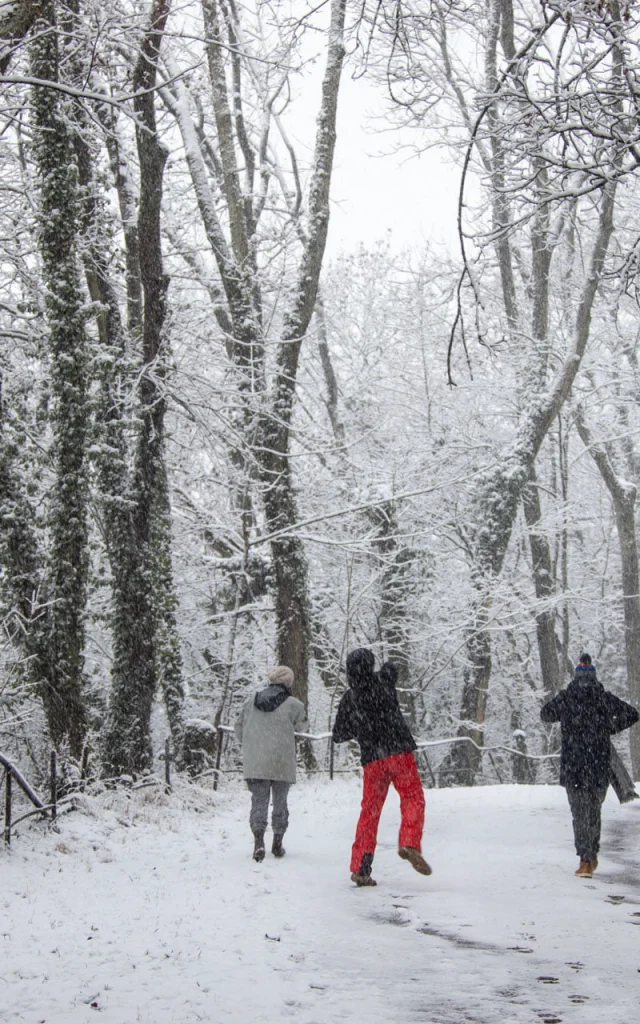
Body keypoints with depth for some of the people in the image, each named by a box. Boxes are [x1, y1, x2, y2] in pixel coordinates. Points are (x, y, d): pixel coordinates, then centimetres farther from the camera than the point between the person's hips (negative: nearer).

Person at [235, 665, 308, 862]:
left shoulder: (251, 702, 5)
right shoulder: (293, 705, -6)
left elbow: (238, 727, 13)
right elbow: (302, 727, 10)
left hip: (254, 764, 2)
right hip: (281, 763, -2)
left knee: (259, 801, 4)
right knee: (280, 802, 14)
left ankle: (258, 839, -17)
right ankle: (277, 843, 19)